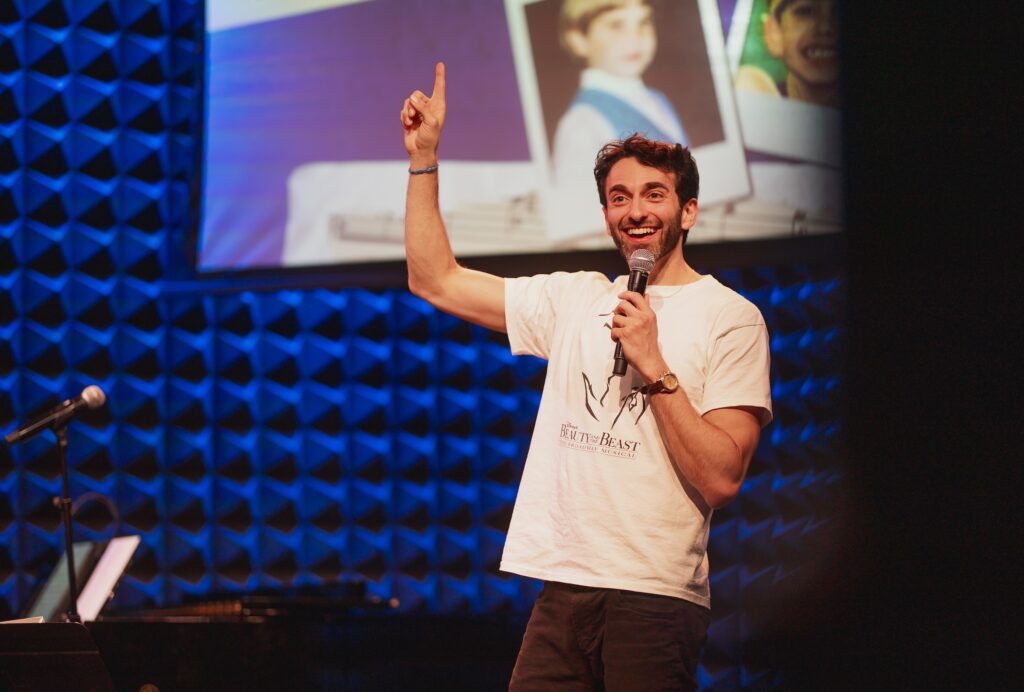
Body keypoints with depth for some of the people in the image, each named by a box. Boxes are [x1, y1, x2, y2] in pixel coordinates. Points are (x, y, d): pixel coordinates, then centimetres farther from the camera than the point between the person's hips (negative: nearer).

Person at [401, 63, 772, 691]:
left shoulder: (730, 319, -1)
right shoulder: (574, 299, 15)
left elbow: (721, 479, -9)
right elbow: (436, 281, 19)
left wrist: (653, 366, -15)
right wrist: (424, 156, 15)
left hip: (655, 598, -4)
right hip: (563, 589, 5)